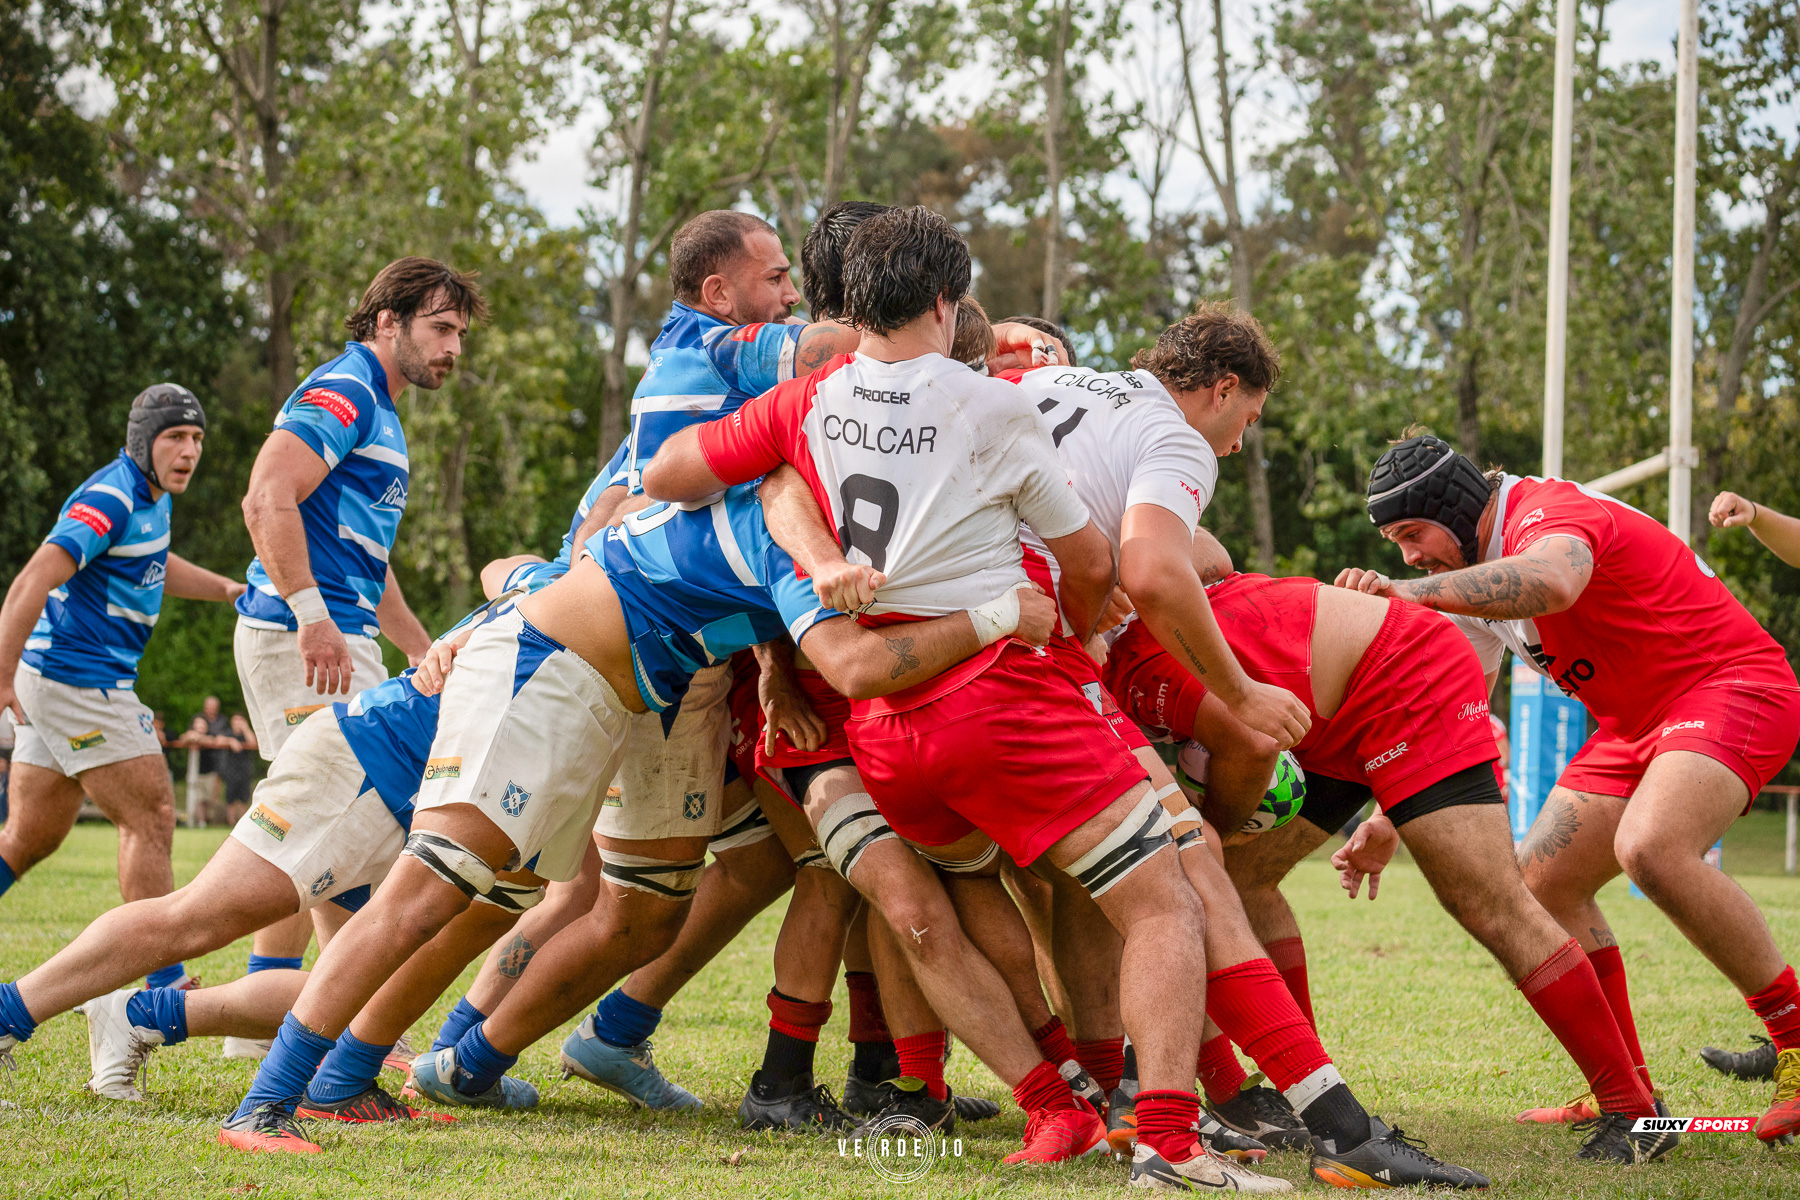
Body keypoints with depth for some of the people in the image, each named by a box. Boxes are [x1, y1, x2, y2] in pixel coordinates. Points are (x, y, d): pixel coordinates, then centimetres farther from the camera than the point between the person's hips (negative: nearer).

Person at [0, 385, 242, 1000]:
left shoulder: (151, 495, 13)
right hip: (78, 681, -10)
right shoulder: (111, 498, -18)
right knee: (151, 819, -5)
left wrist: (228, 588, 22)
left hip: (56, 683, 10)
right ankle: (163, 984, -1)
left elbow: (152, 565, 34)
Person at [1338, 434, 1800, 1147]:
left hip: (1733, 686, -10)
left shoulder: (1552, 512, -20)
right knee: (1543, 884, 2)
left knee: (1650, 847, -34)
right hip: (1635, 722, 10)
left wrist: (1409, 594, -52)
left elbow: (1551, 582, -46)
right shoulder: (1477, 569, 11)